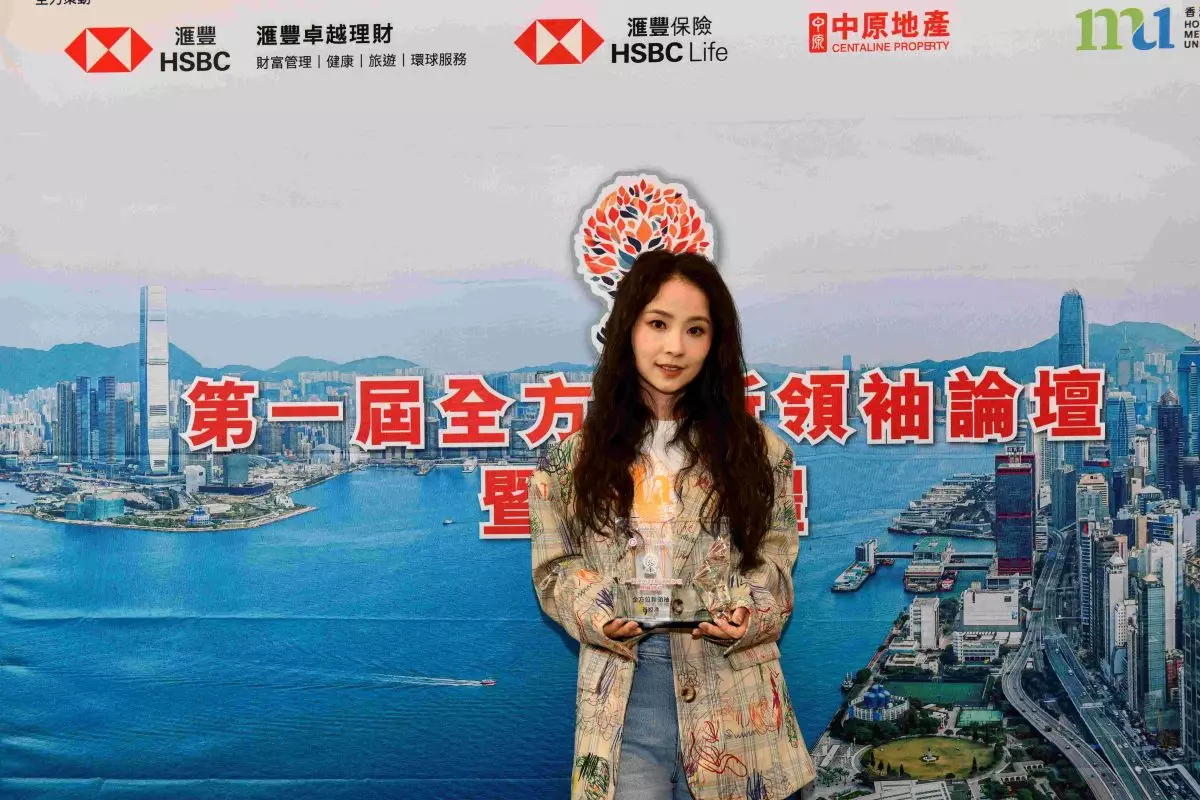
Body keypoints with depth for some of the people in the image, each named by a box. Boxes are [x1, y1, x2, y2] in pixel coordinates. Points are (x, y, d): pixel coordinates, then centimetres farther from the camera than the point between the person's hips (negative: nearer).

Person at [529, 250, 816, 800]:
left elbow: (774, 565, 5)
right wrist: (597, 613, -13)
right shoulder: (574, 458, 5)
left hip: (733, 697, 1)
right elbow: (554, 567, 6)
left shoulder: (758, 451, 5)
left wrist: (747, 616, -14)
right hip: (622, 697, 0)